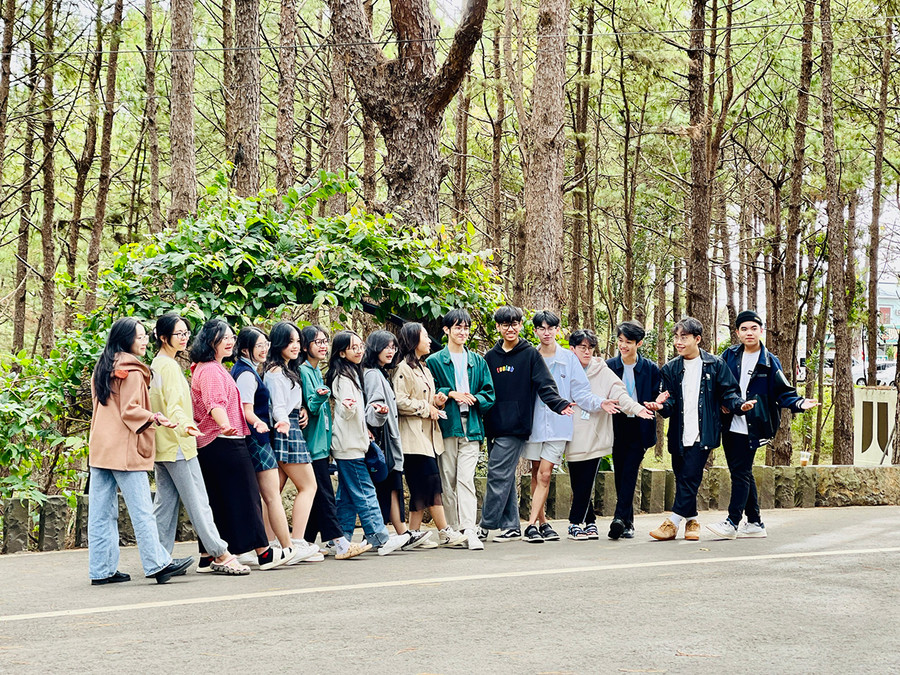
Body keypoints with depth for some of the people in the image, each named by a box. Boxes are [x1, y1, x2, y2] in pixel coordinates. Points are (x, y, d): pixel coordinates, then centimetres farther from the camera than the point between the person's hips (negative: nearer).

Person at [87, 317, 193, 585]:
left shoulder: (102, 369, 16)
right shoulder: (132, 371, -9)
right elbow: (130, 411, -15)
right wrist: (155, 418, -22)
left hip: (99, 448, 9)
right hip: (124, 450, -8)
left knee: (101, 512, 6)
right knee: (142, 510, -5)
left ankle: (101, 570, 7)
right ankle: (157, 564, -2)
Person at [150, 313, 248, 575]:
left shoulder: (157, 364, 16)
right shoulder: (170, 366, -14)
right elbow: (174, 405, -25)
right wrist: (185, 425, -40)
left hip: (163, 446, 10)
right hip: (178, 445, -10)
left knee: (166, 502, 9)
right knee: (198, 502, -8)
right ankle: (220, 555, -6)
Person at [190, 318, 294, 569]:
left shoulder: (202, 368, 20)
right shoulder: (211, 371, -15)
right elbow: (215, 403, -32)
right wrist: (225, 426, -49)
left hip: (208, 444, 11)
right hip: (225, 443, -11)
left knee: (215, 501, 11)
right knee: (244, 496, -5)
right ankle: (263, 552, 0)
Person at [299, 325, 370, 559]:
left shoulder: (317, 371, 17)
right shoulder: (303, 371, -10)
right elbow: (310, 407, -17)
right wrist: (320, 397, -34)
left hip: (321, 443, 9)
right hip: (313, 443, -9)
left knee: (317, 495, 8)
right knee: (324, 494, -11)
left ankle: (307, 544, 11)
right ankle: (339, 543, -15)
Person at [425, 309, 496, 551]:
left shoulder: (477, 362, 16)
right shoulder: (434, 361, 7)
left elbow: (489, 395, 12)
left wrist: (473, 398, -6)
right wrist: (451, 393, -10)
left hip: (471, 426, 1)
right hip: (446, 425, -1)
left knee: (466, 479, -10)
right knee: (448, 480, 2)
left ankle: (469, 529, -17)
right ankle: (452, 530, 10)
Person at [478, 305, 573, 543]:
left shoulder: (530, 354, 1)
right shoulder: (490, 357, 13)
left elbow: (545, 385, -6)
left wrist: (560, 404, -21)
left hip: (516, 426, -5)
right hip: (494, 426, 5)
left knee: (499, 475, -10)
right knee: (506, 478, 8)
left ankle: (486, 525, -5)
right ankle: (511, 527, 13)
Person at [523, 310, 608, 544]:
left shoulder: (568, 358, 4)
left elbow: (580, 391, 4)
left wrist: (599, 403, -11)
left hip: (558, 423, -1)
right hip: (534, 422, 1)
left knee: (545, 474, -8)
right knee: (536, 473, 7)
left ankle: (532, 524, -7)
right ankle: (542, 522, 17)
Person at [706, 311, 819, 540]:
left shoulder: (770, 362, -1)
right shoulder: (729, 356, 8)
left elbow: (783, 392, 1)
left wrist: (799, 403, -17)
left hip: (750, 428, -5)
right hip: (729, 425, 5)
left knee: (741, 472, -8)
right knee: (742, 474, 9)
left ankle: (733, 522, -6)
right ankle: (755, 523, 17)